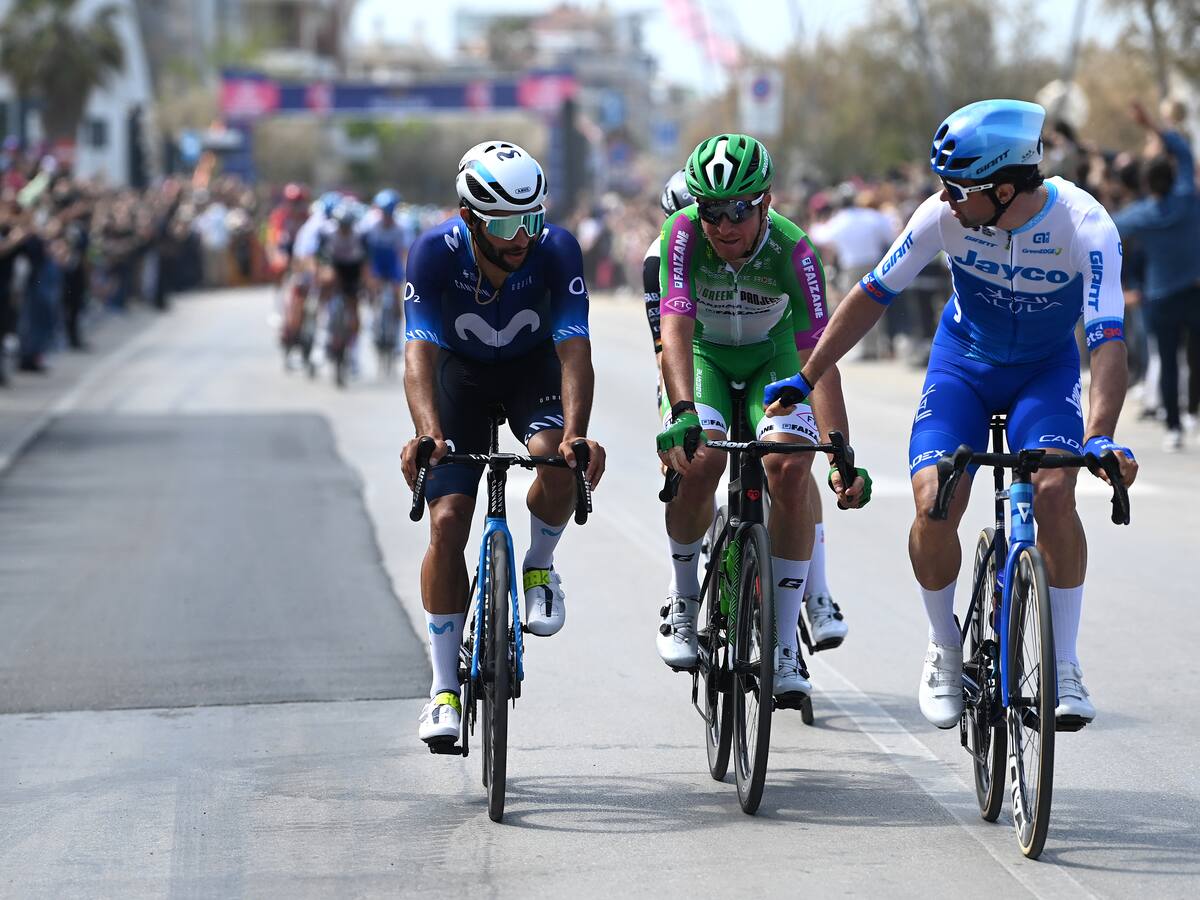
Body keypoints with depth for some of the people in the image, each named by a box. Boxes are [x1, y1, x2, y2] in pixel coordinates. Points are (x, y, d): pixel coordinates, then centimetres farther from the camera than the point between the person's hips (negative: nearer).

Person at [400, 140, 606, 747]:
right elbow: (420, 352, -37)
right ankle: (444, 688, -2)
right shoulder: (434, 252, -30)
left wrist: (575, 434, -51)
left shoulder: (556, 249, -29)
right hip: (460, 372, 0)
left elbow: (574, 349, -35)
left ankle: (539, 566, 1)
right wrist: (428, 434, -54)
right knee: (448, 522, -12)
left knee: (560, 464, -32)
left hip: (533, 367, 0)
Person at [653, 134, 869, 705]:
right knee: (698, 461, -28)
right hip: (702, 355, 0)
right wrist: (683, 414, -53)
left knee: (790, 468, -25)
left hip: (772, 356, 0)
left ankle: (785, 645, -15)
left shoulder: (792, 251, -30)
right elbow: (675, 329, -36)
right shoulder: (683, 234, -28)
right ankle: (682, 596, -1)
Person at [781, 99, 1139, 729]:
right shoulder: (944, 214, -24)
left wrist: (1100, 437, -50)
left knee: (1054, 492, -26)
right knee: (934, 504, -19)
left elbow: (1107, 341, -35)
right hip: (963, 362, 1)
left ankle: (1064, 664, -10)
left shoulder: (1085, 227, -30)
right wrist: (805, 380, -10)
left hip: (1046, 368, -1)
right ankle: (945, 648, 7)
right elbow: (873, 294, -12)